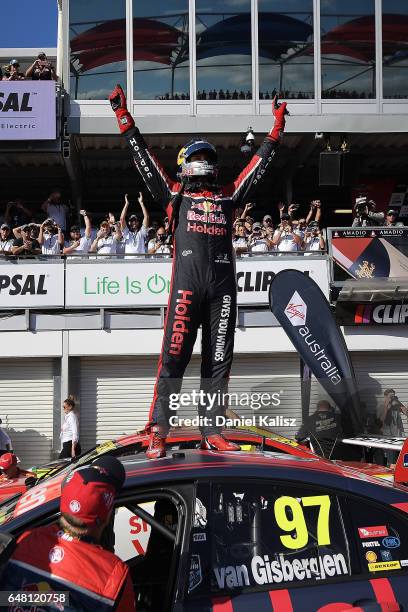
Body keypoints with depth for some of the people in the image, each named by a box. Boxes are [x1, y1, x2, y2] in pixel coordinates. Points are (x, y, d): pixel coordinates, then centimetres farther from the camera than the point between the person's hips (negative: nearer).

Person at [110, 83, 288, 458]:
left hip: (223, 284, 3)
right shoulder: (176, 196, 17)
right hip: (186, 283, -3)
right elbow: (143, 157, 16)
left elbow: (260, 164, 28)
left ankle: (212, 432, 6)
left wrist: (276, 130, 29)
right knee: (174, 356, -8)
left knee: (218, 360, 2)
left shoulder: (228, 197, 23)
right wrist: (124, 119, 15)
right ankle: (158, 433, -6)